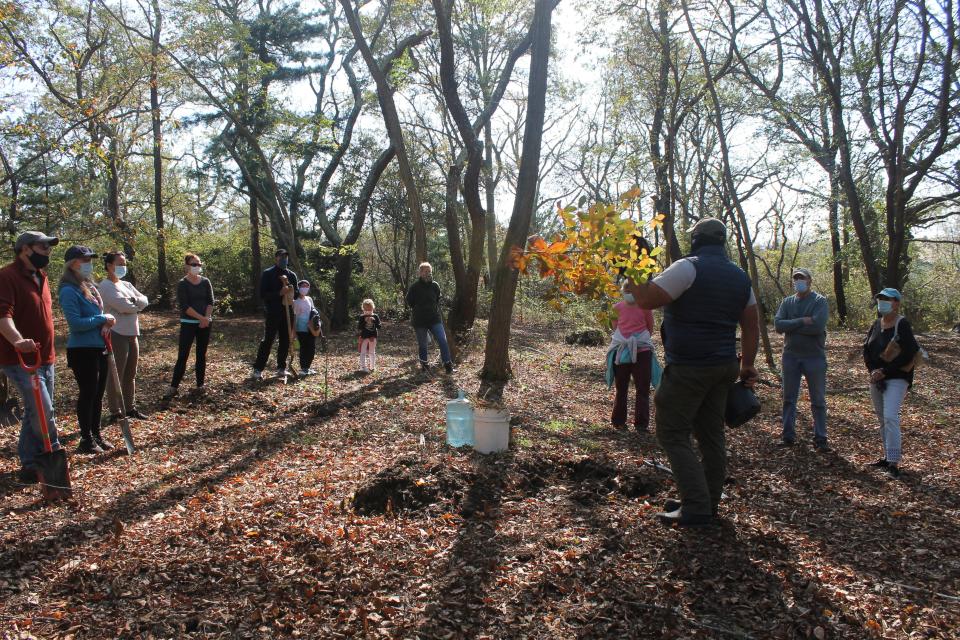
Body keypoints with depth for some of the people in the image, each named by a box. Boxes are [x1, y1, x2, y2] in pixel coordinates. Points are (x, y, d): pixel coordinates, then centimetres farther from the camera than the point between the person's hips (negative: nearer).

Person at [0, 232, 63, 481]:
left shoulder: (40, 276, 14)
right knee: (43, 411, -13)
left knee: (35, 412, 14)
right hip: (20, 359, -9)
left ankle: (29, 465, 23)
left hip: (45, 358, 9)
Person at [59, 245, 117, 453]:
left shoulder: (90, 286, 12)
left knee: (98, 394, 15)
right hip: (82, 350, -8)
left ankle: (96, 435, 27)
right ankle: (86, 440, 11)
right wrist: (102, 319, -15)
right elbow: (75, 323, -23)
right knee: (87, 394, 0)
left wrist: (106, 323, -2)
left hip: (99, 348, 9)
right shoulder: (69, 290, -15)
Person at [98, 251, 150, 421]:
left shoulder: (126, 284, 18)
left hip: (132, 334, 8)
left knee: (131, 375, 14)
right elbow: (123, 305, -19)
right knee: (116, 375, -2)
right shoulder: (105, 286, -8)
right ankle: (115, 412, 5)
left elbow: (145, 300, 8)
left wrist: (133, 301, -11)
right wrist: (138, 305, -1)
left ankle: (130, 407, 24)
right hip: (117, 335, -8)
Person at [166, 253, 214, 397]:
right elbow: (184, 306, -14)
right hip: (188, 323, -4)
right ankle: (174, 387, -1)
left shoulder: (205, 282, 5)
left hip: (205, 323, 4)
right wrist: (201, 318, -18)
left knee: (202, 354, 8)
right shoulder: (182, 284, -6)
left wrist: (206, 318, -12)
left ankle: (200, 384, 16)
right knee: (182, 355, -6)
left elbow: (210, 302, 2)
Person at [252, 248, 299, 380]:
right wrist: (280, 293, -21)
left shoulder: (291, 275, 12)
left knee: (285, 341, 7)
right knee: (267, 341, -7)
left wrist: (292, 292, -10)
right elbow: (263, 294, -10)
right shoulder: (267, 274, -3)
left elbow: (297, 294, 13)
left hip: (287, 312, 5)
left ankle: (281, 368, 17)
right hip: (272, 313, -5)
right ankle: (258, 369, -3)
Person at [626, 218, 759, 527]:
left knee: (673, 434, -1)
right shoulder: (740, 276, 12)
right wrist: (747, 364, 20)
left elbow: (647, 299, -18)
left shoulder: (689, 267, -13)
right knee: (711, 434, 14)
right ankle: (708, 503, 23)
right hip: (723, 367, 8)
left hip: (688, 368, -8)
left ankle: (696, 508, -3)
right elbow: (751, 325, 14)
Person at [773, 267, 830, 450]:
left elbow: (817, 326, -21)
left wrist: (790, 326, -12)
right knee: (788, 398, 10)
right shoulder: (787, 302, 7)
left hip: (814, 357, -4)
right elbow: (778, 324, -8)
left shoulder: (820, 301, -5)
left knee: (818, 400, 4)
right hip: (790, 356, 4)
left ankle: (820, 439, 12)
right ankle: (788, 435, 19)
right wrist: (802, 321, -17)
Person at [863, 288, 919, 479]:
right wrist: (873, 370, -6)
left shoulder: (902, 325, -10)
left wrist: (885, 371, -16)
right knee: (882, 419, 12)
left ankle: (894, 463, -15)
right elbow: (866, 350, 11)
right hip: (876, 379, 7)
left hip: (896, 379, -7)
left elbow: (908, 354, -16)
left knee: (890, 417, -17)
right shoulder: (876, 325, 11)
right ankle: (888, 457, 22)